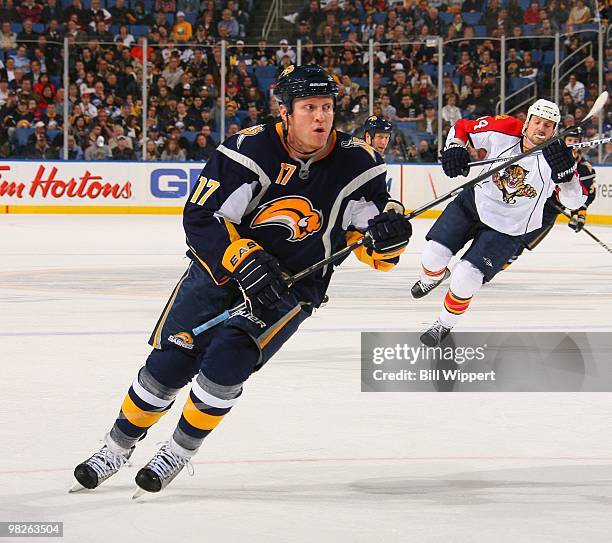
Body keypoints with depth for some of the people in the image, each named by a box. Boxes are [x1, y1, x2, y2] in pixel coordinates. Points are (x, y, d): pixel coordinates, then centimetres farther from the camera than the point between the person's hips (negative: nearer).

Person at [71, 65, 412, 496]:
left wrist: (389, 237, -29)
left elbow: (377, 252, -5)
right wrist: (244, 260, -31)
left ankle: (180, 452, 1)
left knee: (227, 359, -21)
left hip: (294, 284, 0)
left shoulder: (355, 164, -12)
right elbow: (201, 219, -18)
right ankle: (119, 446, 19)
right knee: (170, 363, -6)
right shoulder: (249, 151, -19)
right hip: (223, 266, 0)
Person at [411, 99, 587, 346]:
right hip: (474, 202, 3)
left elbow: (574, 201, -28)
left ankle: (444, 325, 16)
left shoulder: (555, 156, -21)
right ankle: (432, 278, 36)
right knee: (434, 255, -4)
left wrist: (565, 171, -45)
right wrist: (454, 148, -20)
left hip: (507, 229, -3)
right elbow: (461, 128, 0)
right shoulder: (504, 130, -15)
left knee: (464, 279, -13)